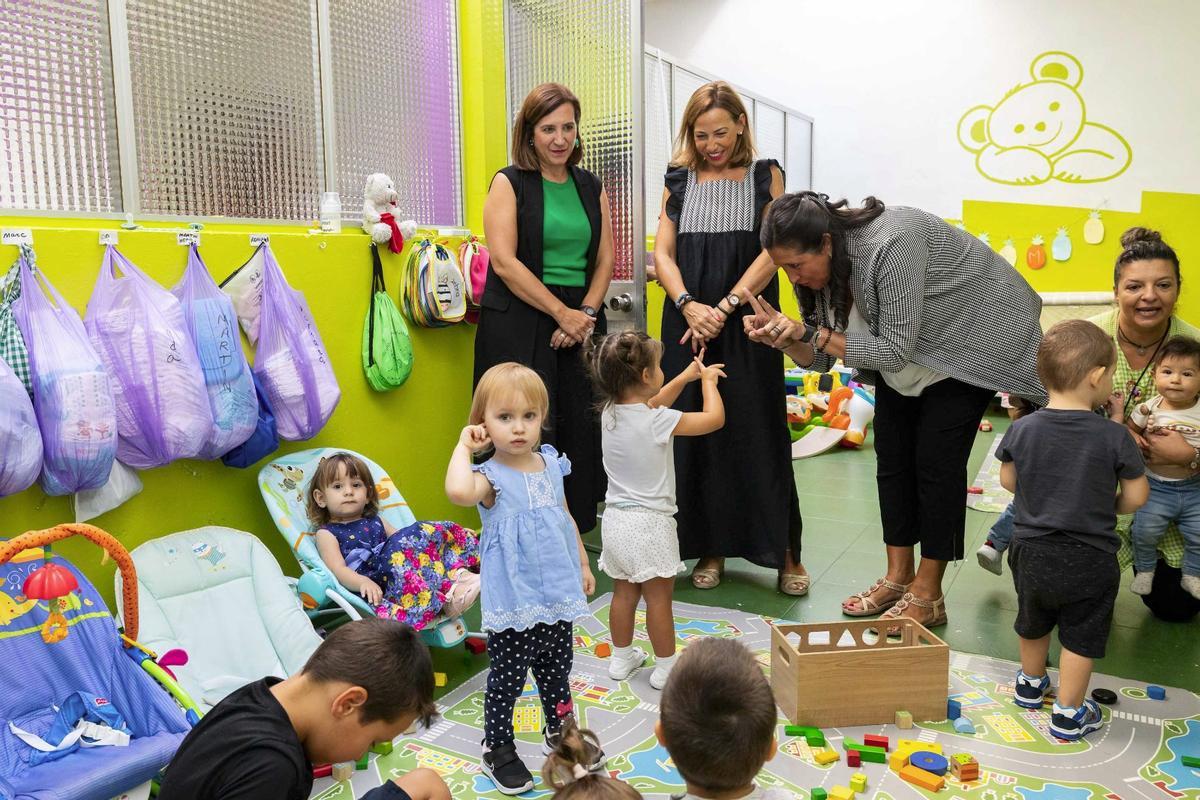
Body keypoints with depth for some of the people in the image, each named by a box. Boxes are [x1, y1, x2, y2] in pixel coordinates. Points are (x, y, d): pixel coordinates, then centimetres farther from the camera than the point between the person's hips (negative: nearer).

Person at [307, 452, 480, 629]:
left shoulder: (375, 521, 28)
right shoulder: (326, 533, 10)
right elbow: (338, 569, -5)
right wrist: (363, 582, -26)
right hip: (375, 587, -6)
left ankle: (459, 573, -28)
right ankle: (448, 597, -38)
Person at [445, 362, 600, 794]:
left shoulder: (550, 465, 2)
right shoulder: (491, 477, -17)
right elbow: (459, 491, -43)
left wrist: (582, 564, 20)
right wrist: (463, 445, -28)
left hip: (558, 596, 6)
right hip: (514, 604, -6)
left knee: (557, 670, 24)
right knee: (507, 679, 9)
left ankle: (559, 732, 46)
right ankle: (497, 748, 31)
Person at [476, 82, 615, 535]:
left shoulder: (591, 187, 15)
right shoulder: (510, 184, 1)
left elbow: (604, 260, 12)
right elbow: (504, 260, -10)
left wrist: (586, 313, -6)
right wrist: (562, 314, -13)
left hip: (581, 324, 5)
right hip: (520, 324, -4)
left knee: (581, 428, 3)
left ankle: (573, 531, 16)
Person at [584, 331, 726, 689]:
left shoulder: (610, 412, 0)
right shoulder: (657, 421, -20)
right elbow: (715, 418, -13)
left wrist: (687, 376, 19)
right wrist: (708, 382, 3)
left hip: (616, 519, 7)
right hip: (649, 523, -7)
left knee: (624, 593, 20)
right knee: (659, 599, 8)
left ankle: (621, 658, 33)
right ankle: (665, 668, 20)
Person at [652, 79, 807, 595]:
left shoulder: (765, 177, 7)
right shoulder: (679, 182, 13)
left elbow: (773, 251, -4)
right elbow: (662, 252, 5)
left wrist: (725, 307, -15)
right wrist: (688, 305, -13)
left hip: (747, 324, -2)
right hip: (688, 324, 2)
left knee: (758, 434, -2)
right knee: (696, 432, 4)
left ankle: (785, 552, 11)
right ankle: (710, 548, 17)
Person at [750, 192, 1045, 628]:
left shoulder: (891, 244, -36)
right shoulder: (821, 262, -13)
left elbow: (896, 351, -33)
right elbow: (820, 358, -9)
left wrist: (809, 332, -37)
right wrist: (783, 335, -30)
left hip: (971, 336, -7)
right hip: (900, 347, 7)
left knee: (936, 461, -9)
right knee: (891, 455, 3)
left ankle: (928, 594, 2)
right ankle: (898, 577, 15)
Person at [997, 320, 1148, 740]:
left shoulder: (1022, 429, -11)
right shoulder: (1114, 436, -17)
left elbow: (1008, 480, 2)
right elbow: (1136, 496, -8)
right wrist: (1104, 511, 11)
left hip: (1031, 553, 3)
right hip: (1089, 561, -3)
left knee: (1033, 623, 25)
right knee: (1081, 637, 13)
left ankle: (1030, 683, 46)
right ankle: (1068, 714, 24)